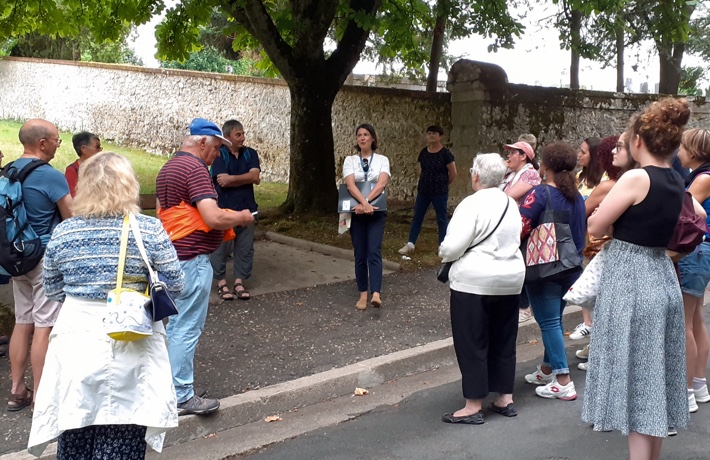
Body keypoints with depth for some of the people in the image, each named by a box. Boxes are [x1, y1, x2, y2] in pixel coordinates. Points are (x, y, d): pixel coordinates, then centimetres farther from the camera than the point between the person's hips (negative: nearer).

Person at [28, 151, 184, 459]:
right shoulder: (149, 229, -10)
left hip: (76, 340, 3)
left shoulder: (62, 232, -1)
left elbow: (53, 291, 9)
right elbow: (175, 286, -6)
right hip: (129, 346, -2)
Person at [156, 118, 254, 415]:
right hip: (192, 259, -10)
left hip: (172, 256, 10)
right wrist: (241, 218, -5)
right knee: (188, 328, -3)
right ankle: (181, 397, 4)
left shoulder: (168, 168, 15)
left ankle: (171, 387, 25)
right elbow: (214, 218, -25)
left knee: (175, 325, 17)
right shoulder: (195, 169, -17)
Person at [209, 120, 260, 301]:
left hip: (246, 209, 4)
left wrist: (232, 179, -14)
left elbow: (255, 176, -9)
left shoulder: (250, 154, 6)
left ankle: (239, 282, 17)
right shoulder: (219, 155, -6)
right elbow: (233, 180, -17)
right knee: (221, 247, 2)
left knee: (245, 248, 7)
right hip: (224, 209, -4)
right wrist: (246, 178, -7)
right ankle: (222, 282, 14)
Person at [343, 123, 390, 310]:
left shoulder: (382, 160, 3)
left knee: (374, 251, -14)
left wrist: (365, 203, -25)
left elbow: (382, 184, -13)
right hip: (356, 212, 1)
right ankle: (363, 295, 9)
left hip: (376, 212, -1)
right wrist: (364, 203, -28)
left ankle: (376, 294, -22)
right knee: (360, 254, 3)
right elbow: (350, 184, -12)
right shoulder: (350, 160, 4)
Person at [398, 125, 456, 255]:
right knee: (417, 217, 8)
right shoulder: (424, 152, 4)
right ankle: (410, 244, 15)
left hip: (440, 193, -5)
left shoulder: (445, 153, -10)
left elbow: (453, 174, -4)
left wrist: (442, 185, 7)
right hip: (423, 191, 5)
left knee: (442, 219, 4)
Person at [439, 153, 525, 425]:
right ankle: (505, 399, 23)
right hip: (510, 281, 7)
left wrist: (444, 254, 0)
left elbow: (452, 247, -20)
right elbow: (515, 240, 13)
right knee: (504, 342, 15)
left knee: (472, 344, 1)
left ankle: (473, 406, 6)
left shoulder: (472, 204, -15)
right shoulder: (511, 204, 8)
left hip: (474, 282, -7)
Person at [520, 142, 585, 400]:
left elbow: (520, 228, -20)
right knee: (554, 319, 18)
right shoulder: (577, 197, 7)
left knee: (549, 322, -3)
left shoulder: (541, 194, -16)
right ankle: (547, 369, 30)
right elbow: (582, 231, 16)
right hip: (571, 267, 7)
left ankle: (563, 383, -3)